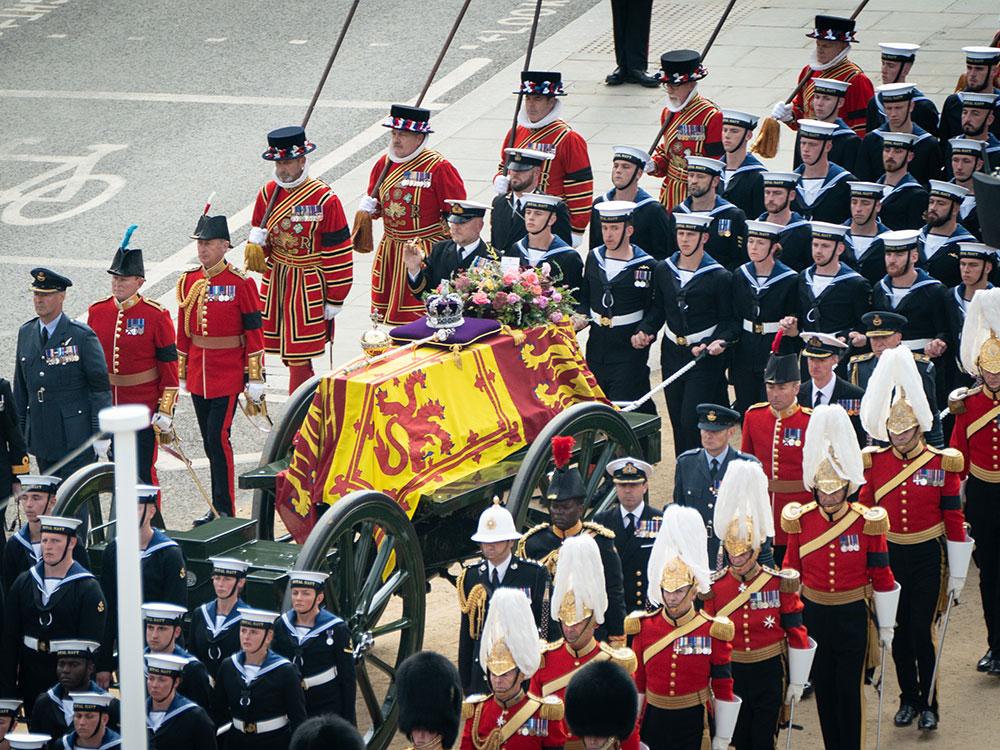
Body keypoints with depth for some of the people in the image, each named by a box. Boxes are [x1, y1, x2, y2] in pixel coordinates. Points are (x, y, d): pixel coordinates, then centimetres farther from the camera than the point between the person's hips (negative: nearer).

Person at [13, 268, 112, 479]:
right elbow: (21, 385, 15)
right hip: (40, 437, 6)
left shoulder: (82, 336, -9)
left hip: (75, 439, -6)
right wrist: (19, 432, 15)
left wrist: (101, 435, -10)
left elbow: (101, 388, -8)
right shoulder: (26, 333, 8)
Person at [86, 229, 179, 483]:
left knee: (143, 472, -2)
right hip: (106, 406, 4)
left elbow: (169, 364, -7)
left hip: (144, 408, -4)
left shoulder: (157, 315, -10)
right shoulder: (96, 311, 1)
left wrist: (166, 410, -9)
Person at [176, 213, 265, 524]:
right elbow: (183, 331, 14)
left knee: (218, 437, -10)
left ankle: (225, 510, -4)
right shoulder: (188, 281, 7)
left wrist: (256, 378, -8)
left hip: (228, 375, -6)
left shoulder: (241, 284, -9)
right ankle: (223, 499, 21)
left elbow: (254, 332, -7)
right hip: (198, 375, 6)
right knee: (210, 440, 11)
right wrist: (181, 374, 14)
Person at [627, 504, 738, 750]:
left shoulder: (713, 631, -7)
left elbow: (723, 688, -1)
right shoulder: (645, 628, -1)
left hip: (693, 725, -2)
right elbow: (636, 682, 7)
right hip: (654, 719, 2)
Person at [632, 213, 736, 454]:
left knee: (691, 422, -12)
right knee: (677, 423, 9)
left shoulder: (720, 278, -7)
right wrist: (644, 332, -2)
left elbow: (729, 321, -3)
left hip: (704, 359, -5)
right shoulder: (663, 270, 6)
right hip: (672, 355, 5)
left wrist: (720, 341, -21)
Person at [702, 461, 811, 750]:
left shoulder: (780, 583, -7)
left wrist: (797, 681, -1)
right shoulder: (714, 587, -3)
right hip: (730, 672, 2)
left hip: (769, 672, -1)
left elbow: (796, 634, -2)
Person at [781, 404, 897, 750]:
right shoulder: (801, 521, -4)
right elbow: (791, 572, 5)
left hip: (853, 615, -2)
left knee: (850, 690, 3)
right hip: (814, 614, 2)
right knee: (823, 688, 10)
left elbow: (882, 577, -3)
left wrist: (885, 626, 0)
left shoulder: (867, 522, -10)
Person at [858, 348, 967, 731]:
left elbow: (953, 516, -2)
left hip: (926, 556, -2)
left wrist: (957, 569, -3)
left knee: (922, 631, -2)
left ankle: (928, 704, 12)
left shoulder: (941, 464, -5)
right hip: (887, 555, 2)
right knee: (898, 631, 8)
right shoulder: (874, 462, -1)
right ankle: (908, 699, 23)